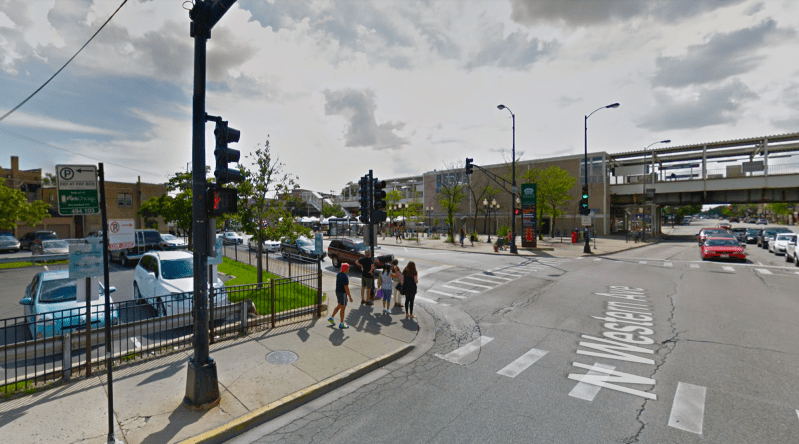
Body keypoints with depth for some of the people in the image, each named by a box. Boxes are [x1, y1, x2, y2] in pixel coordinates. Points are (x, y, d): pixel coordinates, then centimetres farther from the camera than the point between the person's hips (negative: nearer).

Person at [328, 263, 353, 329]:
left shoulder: (338, 274, 3)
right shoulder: (345, 277, -27)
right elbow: (346, 288, -26)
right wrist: (350, 297, -20)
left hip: (338, 292, 9)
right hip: (342, 293, -9)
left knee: (339, 306, 25)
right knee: (343, 308, 3)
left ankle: (331, 318, 33)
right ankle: (342, 324, 14)